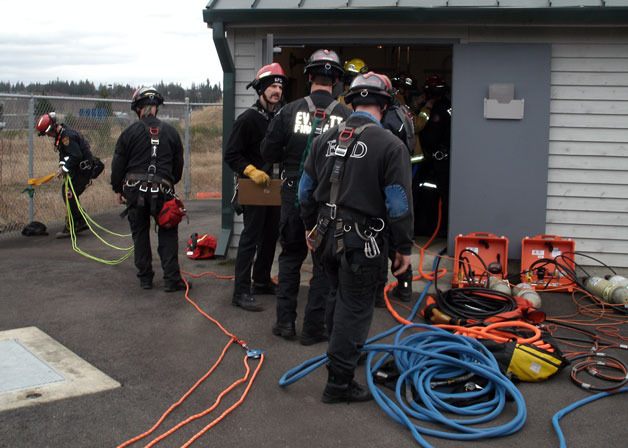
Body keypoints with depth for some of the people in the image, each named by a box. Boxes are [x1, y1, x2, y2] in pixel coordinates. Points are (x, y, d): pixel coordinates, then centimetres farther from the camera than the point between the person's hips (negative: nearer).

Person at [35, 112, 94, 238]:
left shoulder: (67, 136, -22)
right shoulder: (60, 135, 12)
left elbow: (76, 156, -27)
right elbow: (64, 153, 19)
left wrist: (65, 169, -20)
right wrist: (62, 165, 0)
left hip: (83, 169, -11)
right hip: (77, 169, 11)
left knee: (69, 195, -11)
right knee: (66, 191, 14)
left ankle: (70, 228, -6)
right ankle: (81, 222, 21)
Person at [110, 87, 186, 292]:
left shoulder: (130, 132, -3)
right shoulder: (170, 132, 3)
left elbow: (118, 164, 1)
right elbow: (178, 163, 11)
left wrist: (118, 189, 14)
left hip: (134, 190, 0)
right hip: (162, 190, 0)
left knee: (140, 233, 13)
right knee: (168, 233, 8)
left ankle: (145, 278, 18)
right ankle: (171, 279, 1)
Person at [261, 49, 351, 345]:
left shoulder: (289, 111, -5)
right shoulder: (346, 117, -9)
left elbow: (268, 153, -1)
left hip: (294, 194, 2)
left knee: (290, 256, 17)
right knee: (325, 263, 10)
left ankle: (285, 321, 19)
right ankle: (313, 328, 14)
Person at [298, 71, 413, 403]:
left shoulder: (326, 139, 5)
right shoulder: (390, 145, -13)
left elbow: (306, 189, 13)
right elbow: (399, 204, -13)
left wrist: (311, 226, 25)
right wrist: (403, 247, -4)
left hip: (326, 236, 6)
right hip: (363, 242, -6)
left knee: (340, 297, 26)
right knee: (355, 308, 5)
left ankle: (342, 353, 47)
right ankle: (339, 382, 11)